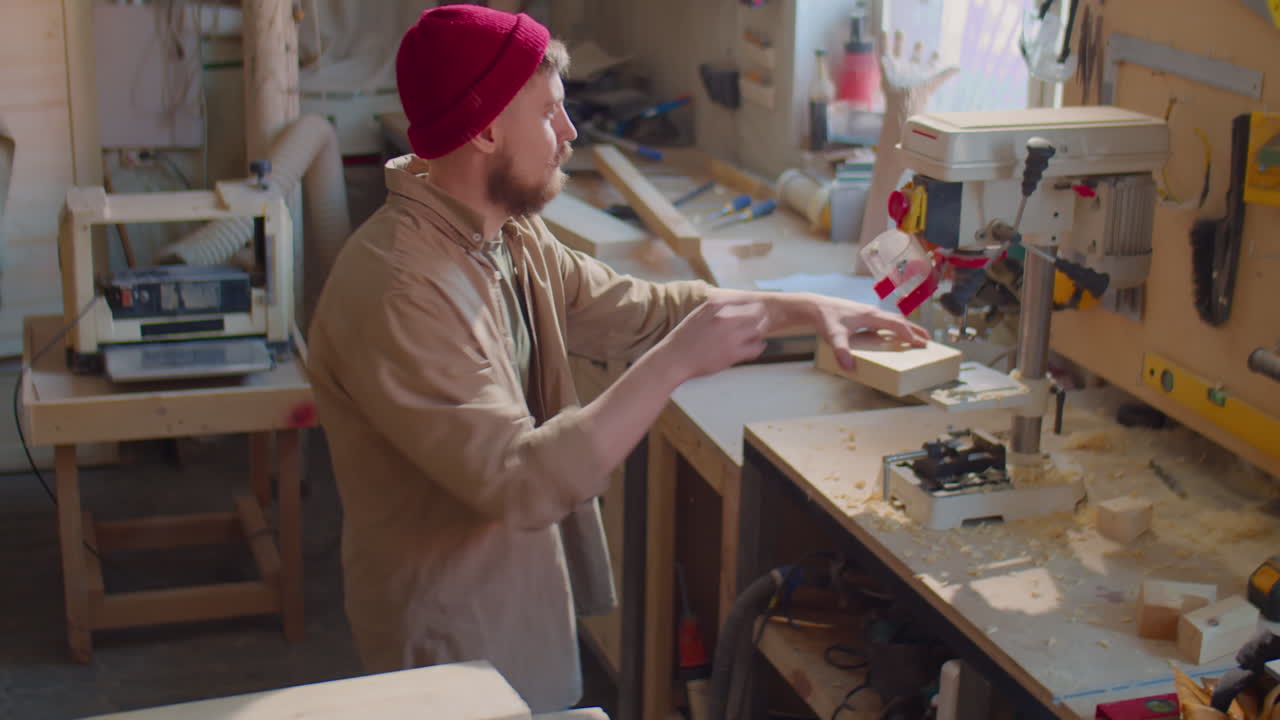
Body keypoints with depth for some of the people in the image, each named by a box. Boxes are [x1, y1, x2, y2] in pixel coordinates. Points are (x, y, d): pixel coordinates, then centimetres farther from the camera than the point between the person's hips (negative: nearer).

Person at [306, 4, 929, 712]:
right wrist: (677, 361, -29)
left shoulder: (511, 237, 1)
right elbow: (522, 482, -32)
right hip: (458, 643, -9)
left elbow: (636, 308, 12)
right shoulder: (396, 290, -29)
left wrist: (799, 307, 4)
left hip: (526, 594, 9)